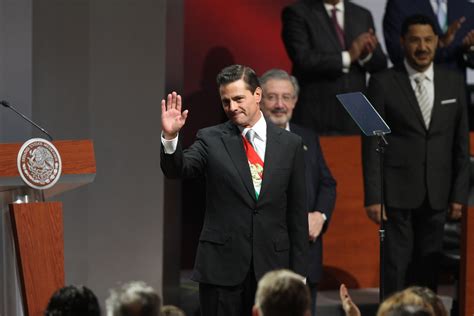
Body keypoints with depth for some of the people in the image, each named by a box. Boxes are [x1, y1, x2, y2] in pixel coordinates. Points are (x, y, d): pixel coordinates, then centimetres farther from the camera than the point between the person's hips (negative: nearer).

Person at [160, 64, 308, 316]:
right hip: (221, 265, -1)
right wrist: (170, 137, -31)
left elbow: (297, 213, 7)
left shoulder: (290, 144, 6)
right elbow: (177, 170, -12)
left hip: (272, 266, 1)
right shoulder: (211, 140, 4)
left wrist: (298, 273, 5)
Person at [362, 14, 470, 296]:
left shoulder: (453, 82, 7)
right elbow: (372, 143, -3)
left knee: (429, 266, 6)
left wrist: (460, 194, 4)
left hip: (437, 195, 3)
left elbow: (461, 142, 9)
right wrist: (373, 196, -8)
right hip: (397, 192, -3)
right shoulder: (383, 83, -2)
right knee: (397, 265, -2)